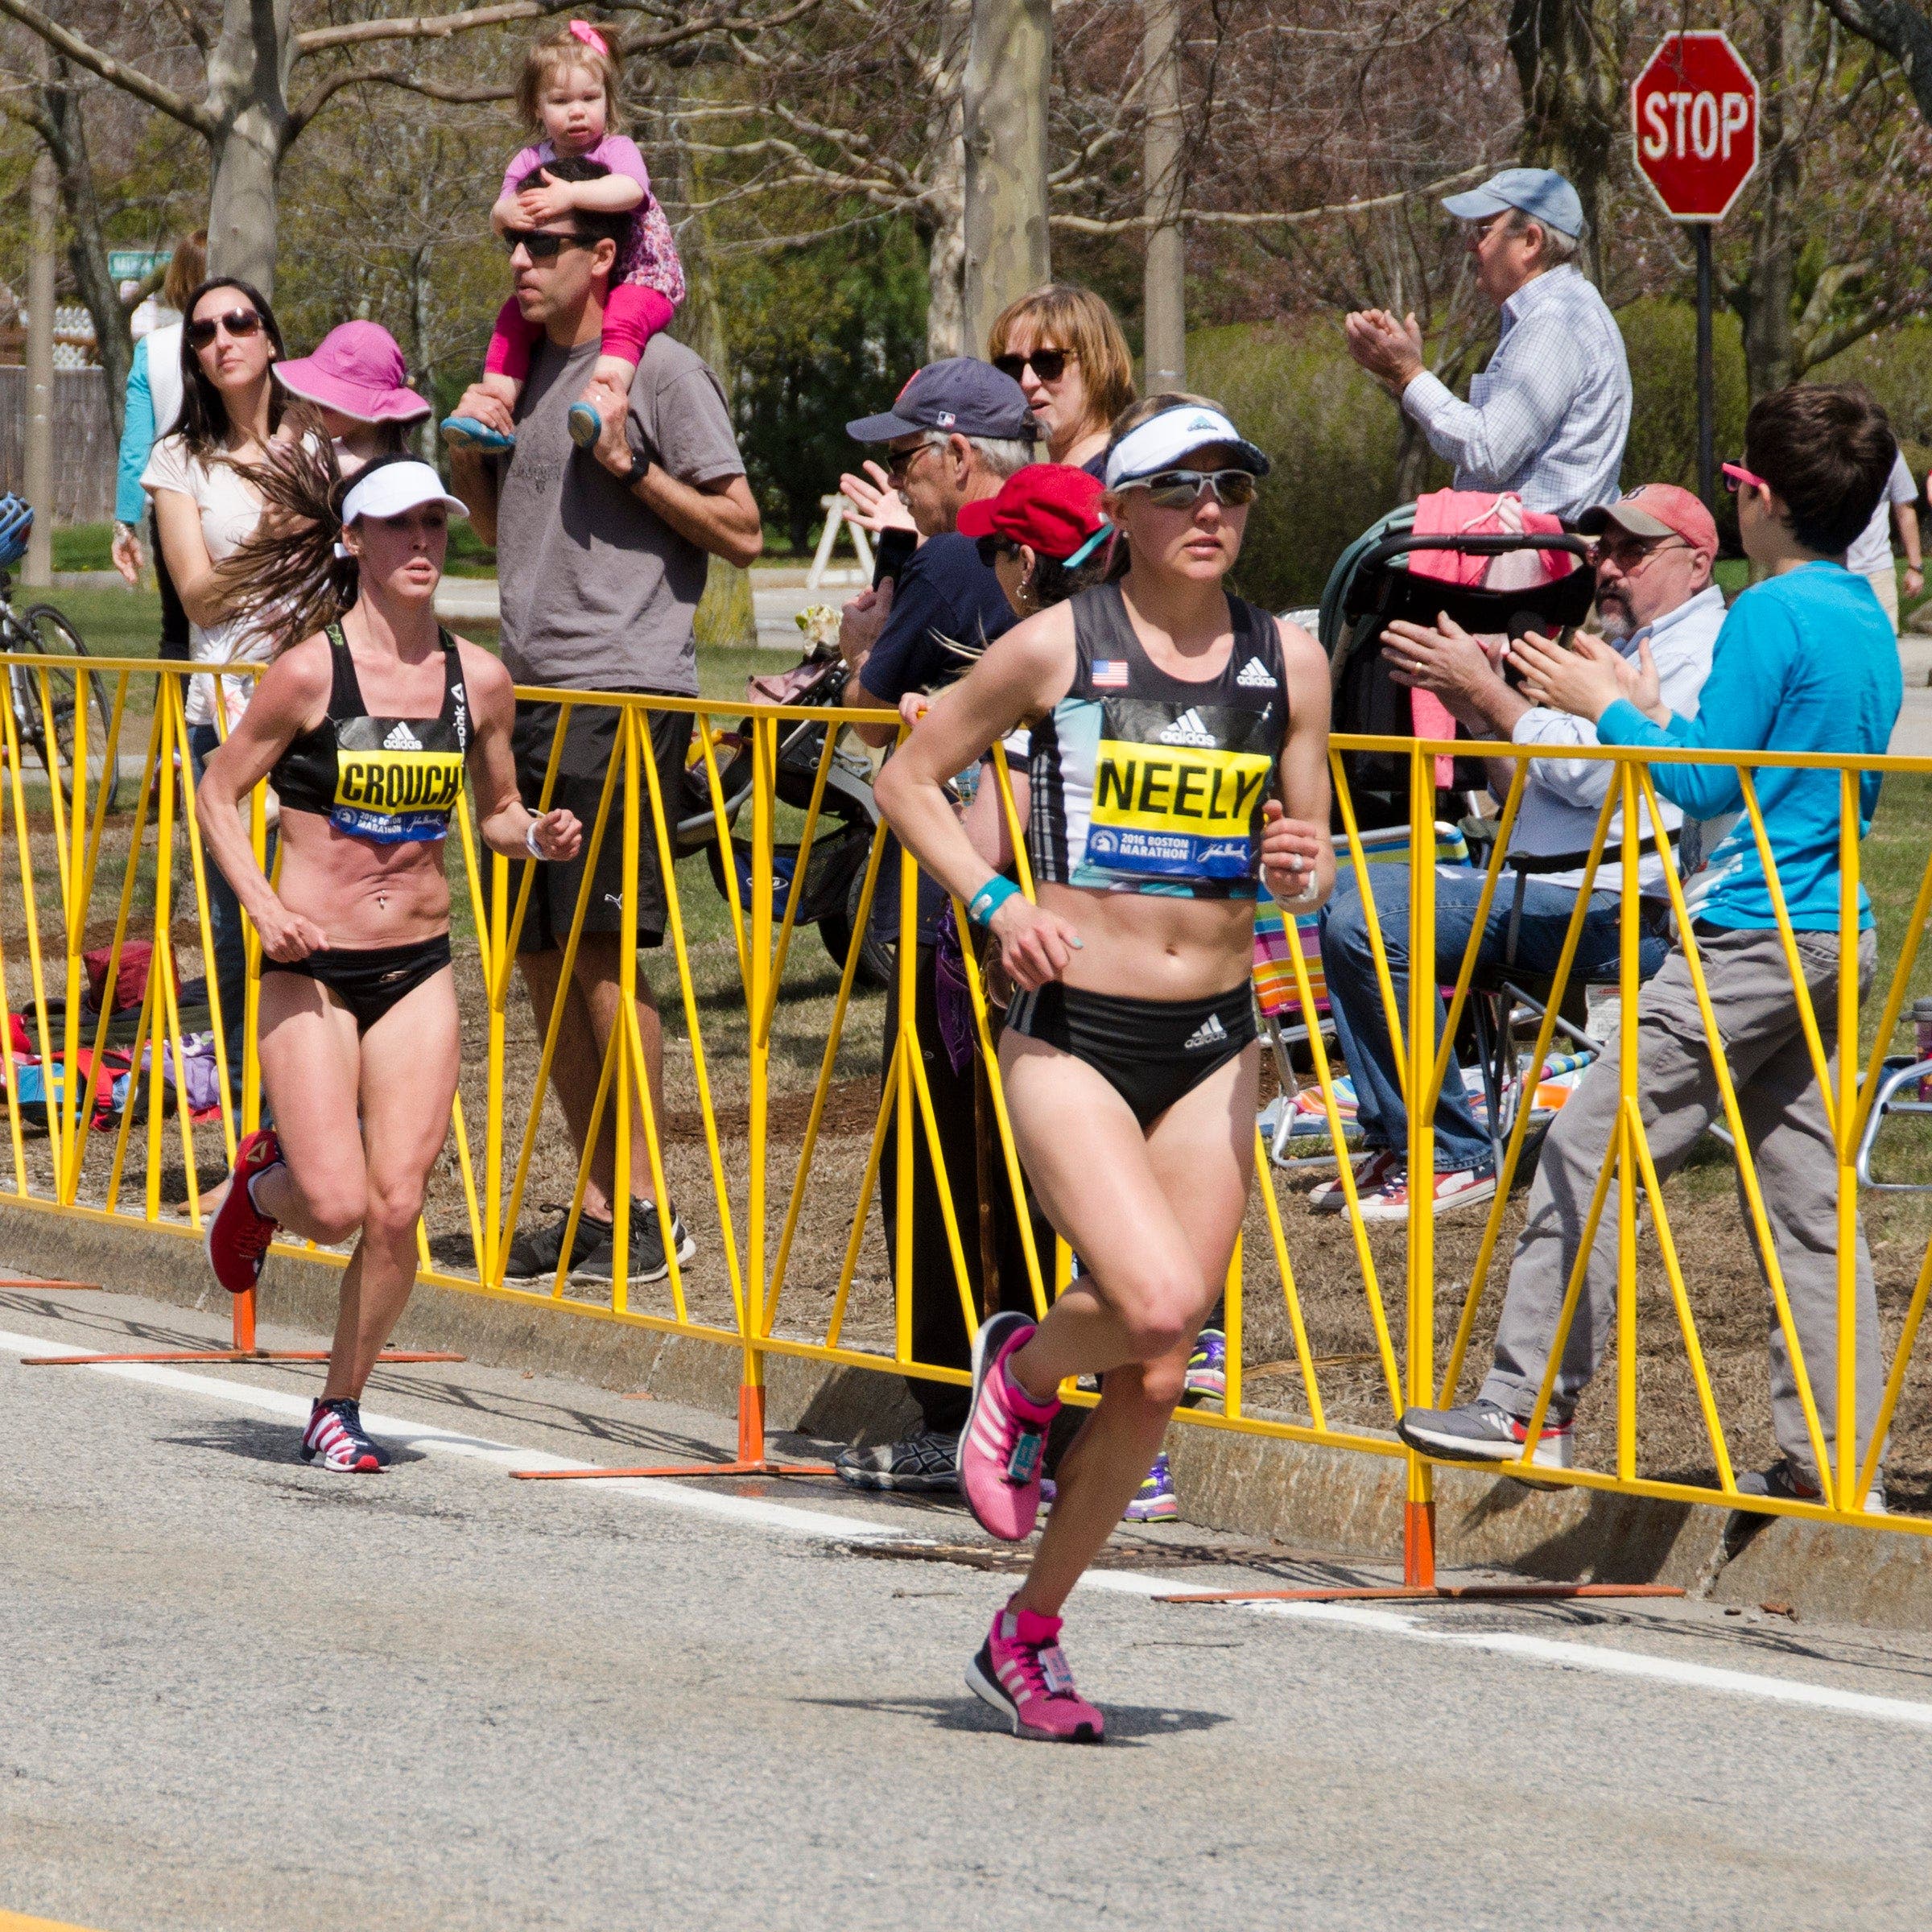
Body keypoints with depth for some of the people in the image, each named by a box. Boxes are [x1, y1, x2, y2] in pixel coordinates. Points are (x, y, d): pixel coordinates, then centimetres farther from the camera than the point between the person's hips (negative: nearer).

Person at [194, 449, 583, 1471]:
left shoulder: (477, 678, 1)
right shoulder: (309, 671, -10)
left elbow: (494, 812, 15)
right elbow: (218, 796, -1)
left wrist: (537, 836, -7)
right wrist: (266, 907, -15)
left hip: (420, 967, 3)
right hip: (313, 966, -3)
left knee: (397, 1207, -5)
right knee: (337, 1207, -11)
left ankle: (339, 1407, 15)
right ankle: (261, 1184, 26)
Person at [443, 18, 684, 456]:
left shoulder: (617, 151, -11)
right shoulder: (529, 162, 5)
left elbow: (630, 189, -34)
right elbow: (499, 217, -5)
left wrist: (569, 194, -47)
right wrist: (505, 212, -32)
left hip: (638, 278, -6)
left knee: (626, 310, -37)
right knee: (513, 314, -13)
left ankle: (607, 389, -52)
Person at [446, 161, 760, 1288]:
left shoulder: (660, 370, -6)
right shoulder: (536, 368, 18)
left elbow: (744, 532, -8)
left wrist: (633, 469, -17)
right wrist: (472, 457, 10)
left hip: (623, 694, -9)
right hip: (532, 689, 9)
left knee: (603, 945, -10)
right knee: (542, 952, 8)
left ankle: (643, 1212, -5)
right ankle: (598, 1205, 15)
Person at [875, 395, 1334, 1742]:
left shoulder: (1289, 660, 5)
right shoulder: (1058, 647, -4)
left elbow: (1313, 853, 13)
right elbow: (909, 778, 6)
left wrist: (1302, 871, -11)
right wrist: (996, 899, -8)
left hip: (1214, 1044, 4)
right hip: (1072, 1030, -4)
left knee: (1158, 1379, 3)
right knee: (1156, 1302, -24)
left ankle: (1030, 1633, 22)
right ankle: (1019, 1368, 11)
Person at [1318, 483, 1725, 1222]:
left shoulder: (1698, 654, -9)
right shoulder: (1627, 648, 25)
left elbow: (1590, 771, -20)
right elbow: (1529, 792, 23)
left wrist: (1484, 690, -12)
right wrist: (1477, 709, 7)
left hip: (1617, 909, -11)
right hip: (1550, 889, 11)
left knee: (1368, 919, -23)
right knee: (1347, 899, 17)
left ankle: (1450, 1157, -16)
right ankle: (1392, 1140, 9)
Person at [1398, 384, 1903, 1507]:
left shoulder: (1772, 615, -12)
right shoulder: (1869, 621, 14)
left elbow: (1707, 785, -14)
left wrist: (1609, 708, 0)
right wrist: (1656, 715, 22)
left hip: (1750, 940, -9)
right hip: (1836, 939, 9)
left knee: (1593, 1151, -2)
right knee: (1807, 1197, 8)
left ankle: (1529, 1401, 0)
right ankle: (1829, 1453, 5)